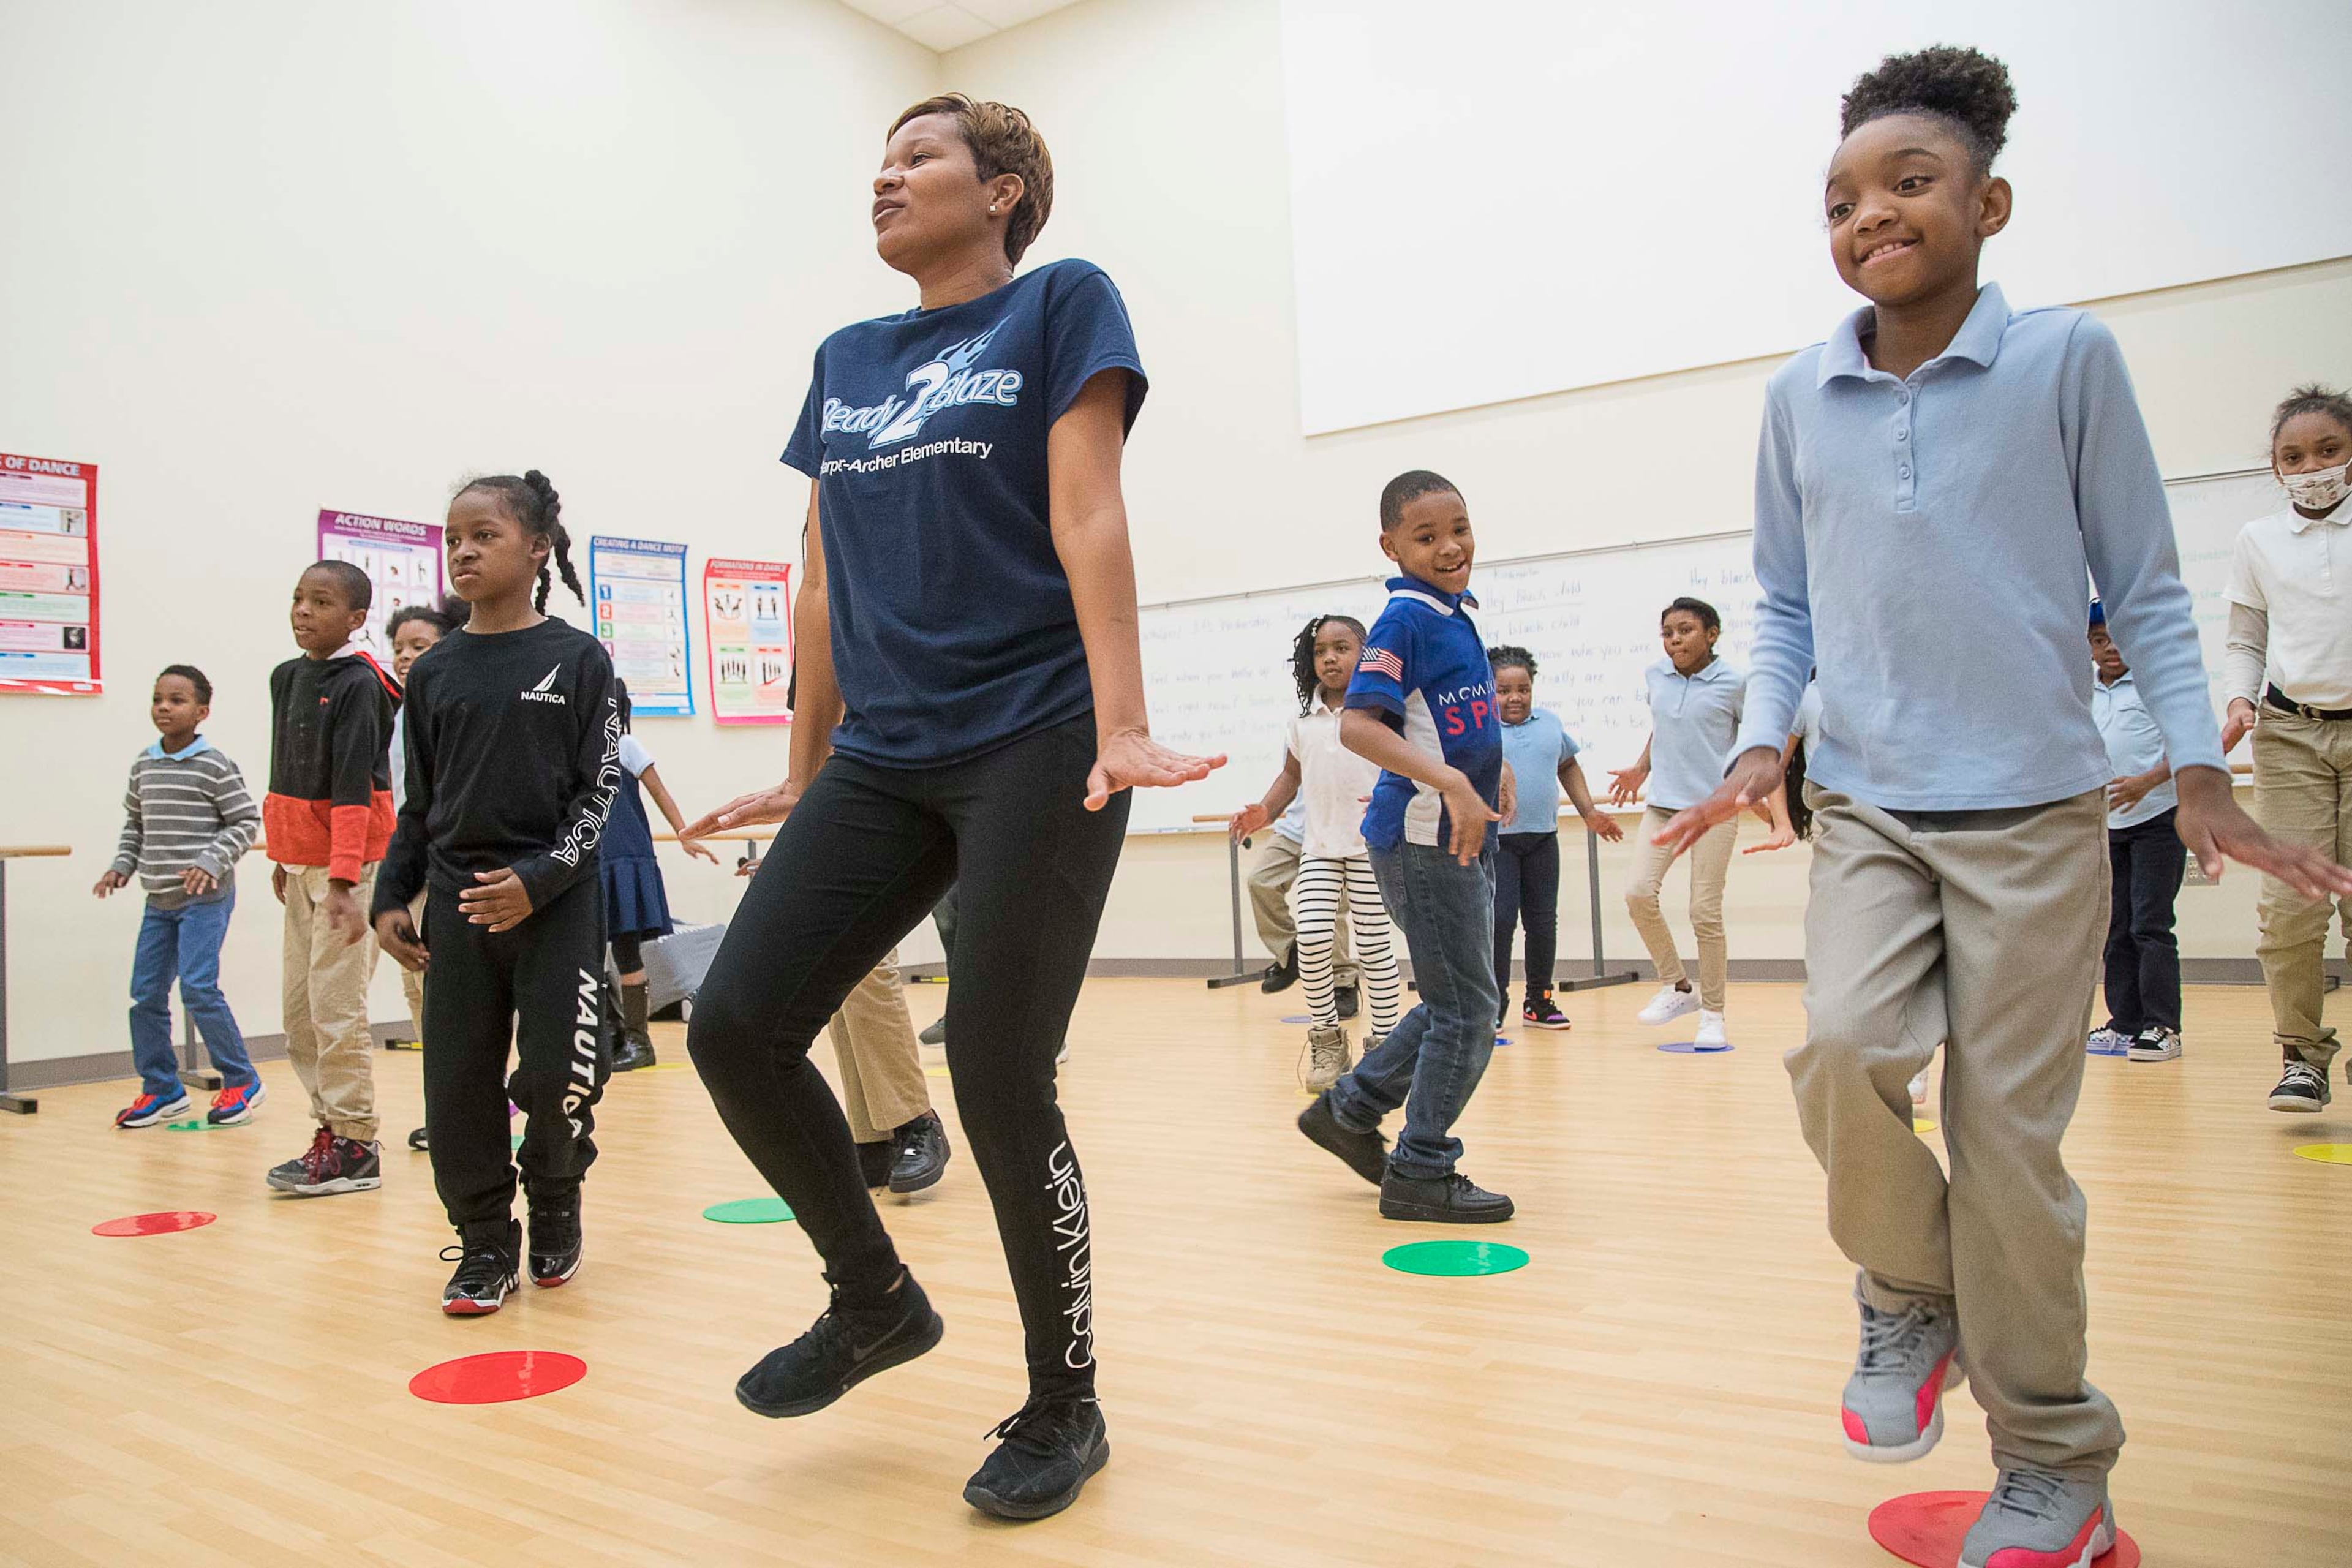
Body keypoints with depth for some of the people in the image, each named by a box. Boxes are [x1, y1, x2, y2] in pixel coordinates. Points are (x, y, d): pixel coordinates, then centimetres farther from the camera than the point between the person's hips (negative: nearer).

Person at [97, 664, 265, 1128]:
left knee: (198, 987, -13)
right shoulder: (143, 765, 9)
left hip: (205, 898, -7)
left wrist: (212, 862, -19)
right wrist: (122, 865, 7)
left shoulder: (214, 765, -9)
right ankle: (161, 1090, 20)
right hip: (159, 899, 7)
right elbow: (134, 822, 21)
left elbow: (247, 821, -9)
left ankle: (241, 1082, 2)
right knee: (145, 992, 7)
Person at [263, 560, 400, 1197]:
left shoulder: (359, 686, -13)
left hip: (349, 865, -8)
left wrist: (343, 880, -22)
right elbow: (287, 775, 18)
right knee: (299, 1014, 11)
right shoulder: (286, 677, 11)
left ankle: (353, 1147, 4)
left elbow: (352, 788, -18)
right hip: (302, 864, 8)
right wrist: (283, 858, 20)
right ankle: (332, 1127, 21)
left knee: (336, 1011, -5)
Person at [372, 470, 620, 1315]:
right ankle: (485, 1245, 19)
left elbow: (600, 789, -5)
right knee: (457, 1087, 3)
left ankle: (555, 1210, 23)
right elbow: (419, 802, 13)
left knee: (559, 1077, -5)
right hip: (458, 900, 3)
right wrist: (391, 897, 6)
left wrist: (539, 880, -14)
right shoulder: (435, 673, 8)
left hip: (555, 899, -3)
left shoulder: (578, 659, -2)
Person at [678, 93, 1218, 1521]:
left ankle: (1065, 1405, 16)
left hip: (1034, 747, -6)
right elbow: (827, 582, 19)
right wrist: (806, 773, 19)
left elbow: (1086, 518, -9)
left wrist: (1123, 727, -19)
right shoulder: (846, 362, 19)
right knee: (737, 1029, -3)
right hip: (883, 759, 6)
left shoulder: (1061, 305, 4)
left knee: (998, 1083, -6)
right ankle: (877, 1301, 20)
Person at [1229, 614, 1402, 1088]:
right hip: (1319, 849, 3)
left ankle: (1383, 1042, 15)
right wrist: (1265, 812, 5)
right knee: (1311, 938, -9)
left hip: (1372, 848, -3)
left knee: (1374, 945, 2)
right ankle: (1326, 1040, 7)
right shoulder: (1304, 720, 8)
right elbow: (1292, 773, 20)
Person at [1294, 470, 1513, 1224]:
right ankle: (1421, 1173, 13)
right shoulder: (1405, 619, -15)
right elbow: (1356, 724, -26)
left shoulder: (1458, 612, 11)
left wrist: (1491, 773, 16)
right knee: (1468, 1008, -1)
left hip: (1463, 836, 9)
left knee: (1458, 1001, 18)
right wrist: (1450, 782, -33)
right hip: (1424, 836, -9)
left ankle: (1350, 1111, 29)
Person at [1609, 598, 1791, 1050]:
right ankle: (1677, 987, 7)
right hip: (1661, 806, 4)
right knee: (1638, 892, -12)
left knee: (1705, 912, -3)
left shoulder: (1735, 683, -7)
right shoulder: (1655, 677, 5)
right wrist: (1640, 769, 26)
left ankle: (1713, 1016, 13)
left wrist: (1781, 819, -13)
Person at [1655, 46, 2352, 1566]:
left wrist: (2199, 770, -5)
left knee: (2009, 1135, 1)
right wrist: (1761, 743, -2)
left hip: (2036, 810, -2)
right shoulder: (1799, 398, 5)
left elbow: (2146, 588, 2)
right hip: (1866, 810, 2)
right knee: (1845, 1047, -21)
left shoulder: (2070, 359, -2)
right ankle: (1910, 1298, 11)